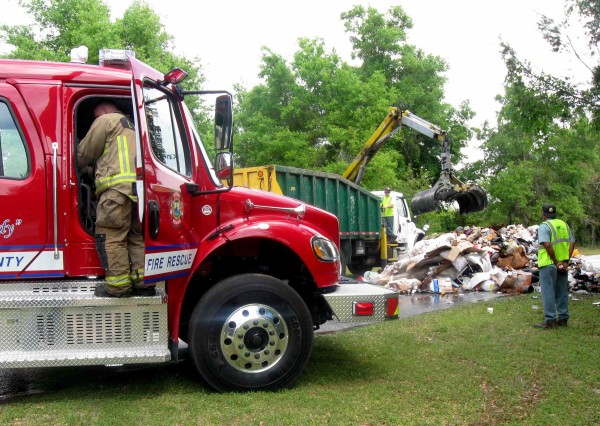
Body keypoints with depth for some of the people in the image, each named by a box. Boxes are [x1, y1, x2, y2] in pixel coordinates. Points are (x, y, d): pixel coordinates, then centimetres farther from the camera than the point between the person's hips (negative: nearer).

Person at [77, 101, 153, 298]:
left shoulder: (106, 120, 9)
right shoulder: (133, 125, 33)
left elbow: (85, 152, 10)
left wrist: (79, 165, 29)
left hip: (118, 186, -8)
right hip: (142, 187, 8)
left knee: (110, 236, -4)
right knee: (137, 236, 11)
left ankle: (118, 285, -7)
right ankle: (143, 282, 7)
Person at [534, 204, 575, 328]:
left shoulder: (544, 226, -10)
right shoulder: (564, 225, 12)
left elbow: (547, 245, -23)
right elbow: (572, 243, 6)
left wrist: (556, 262, -17)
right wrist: (566, 261, 0)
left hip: (548, 264, -7)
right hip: (563, 264, 7)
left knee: (548, 292, -3)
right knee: (562, 292, 14)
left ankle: (550, 320, -3)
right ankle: (563, 318, 19)